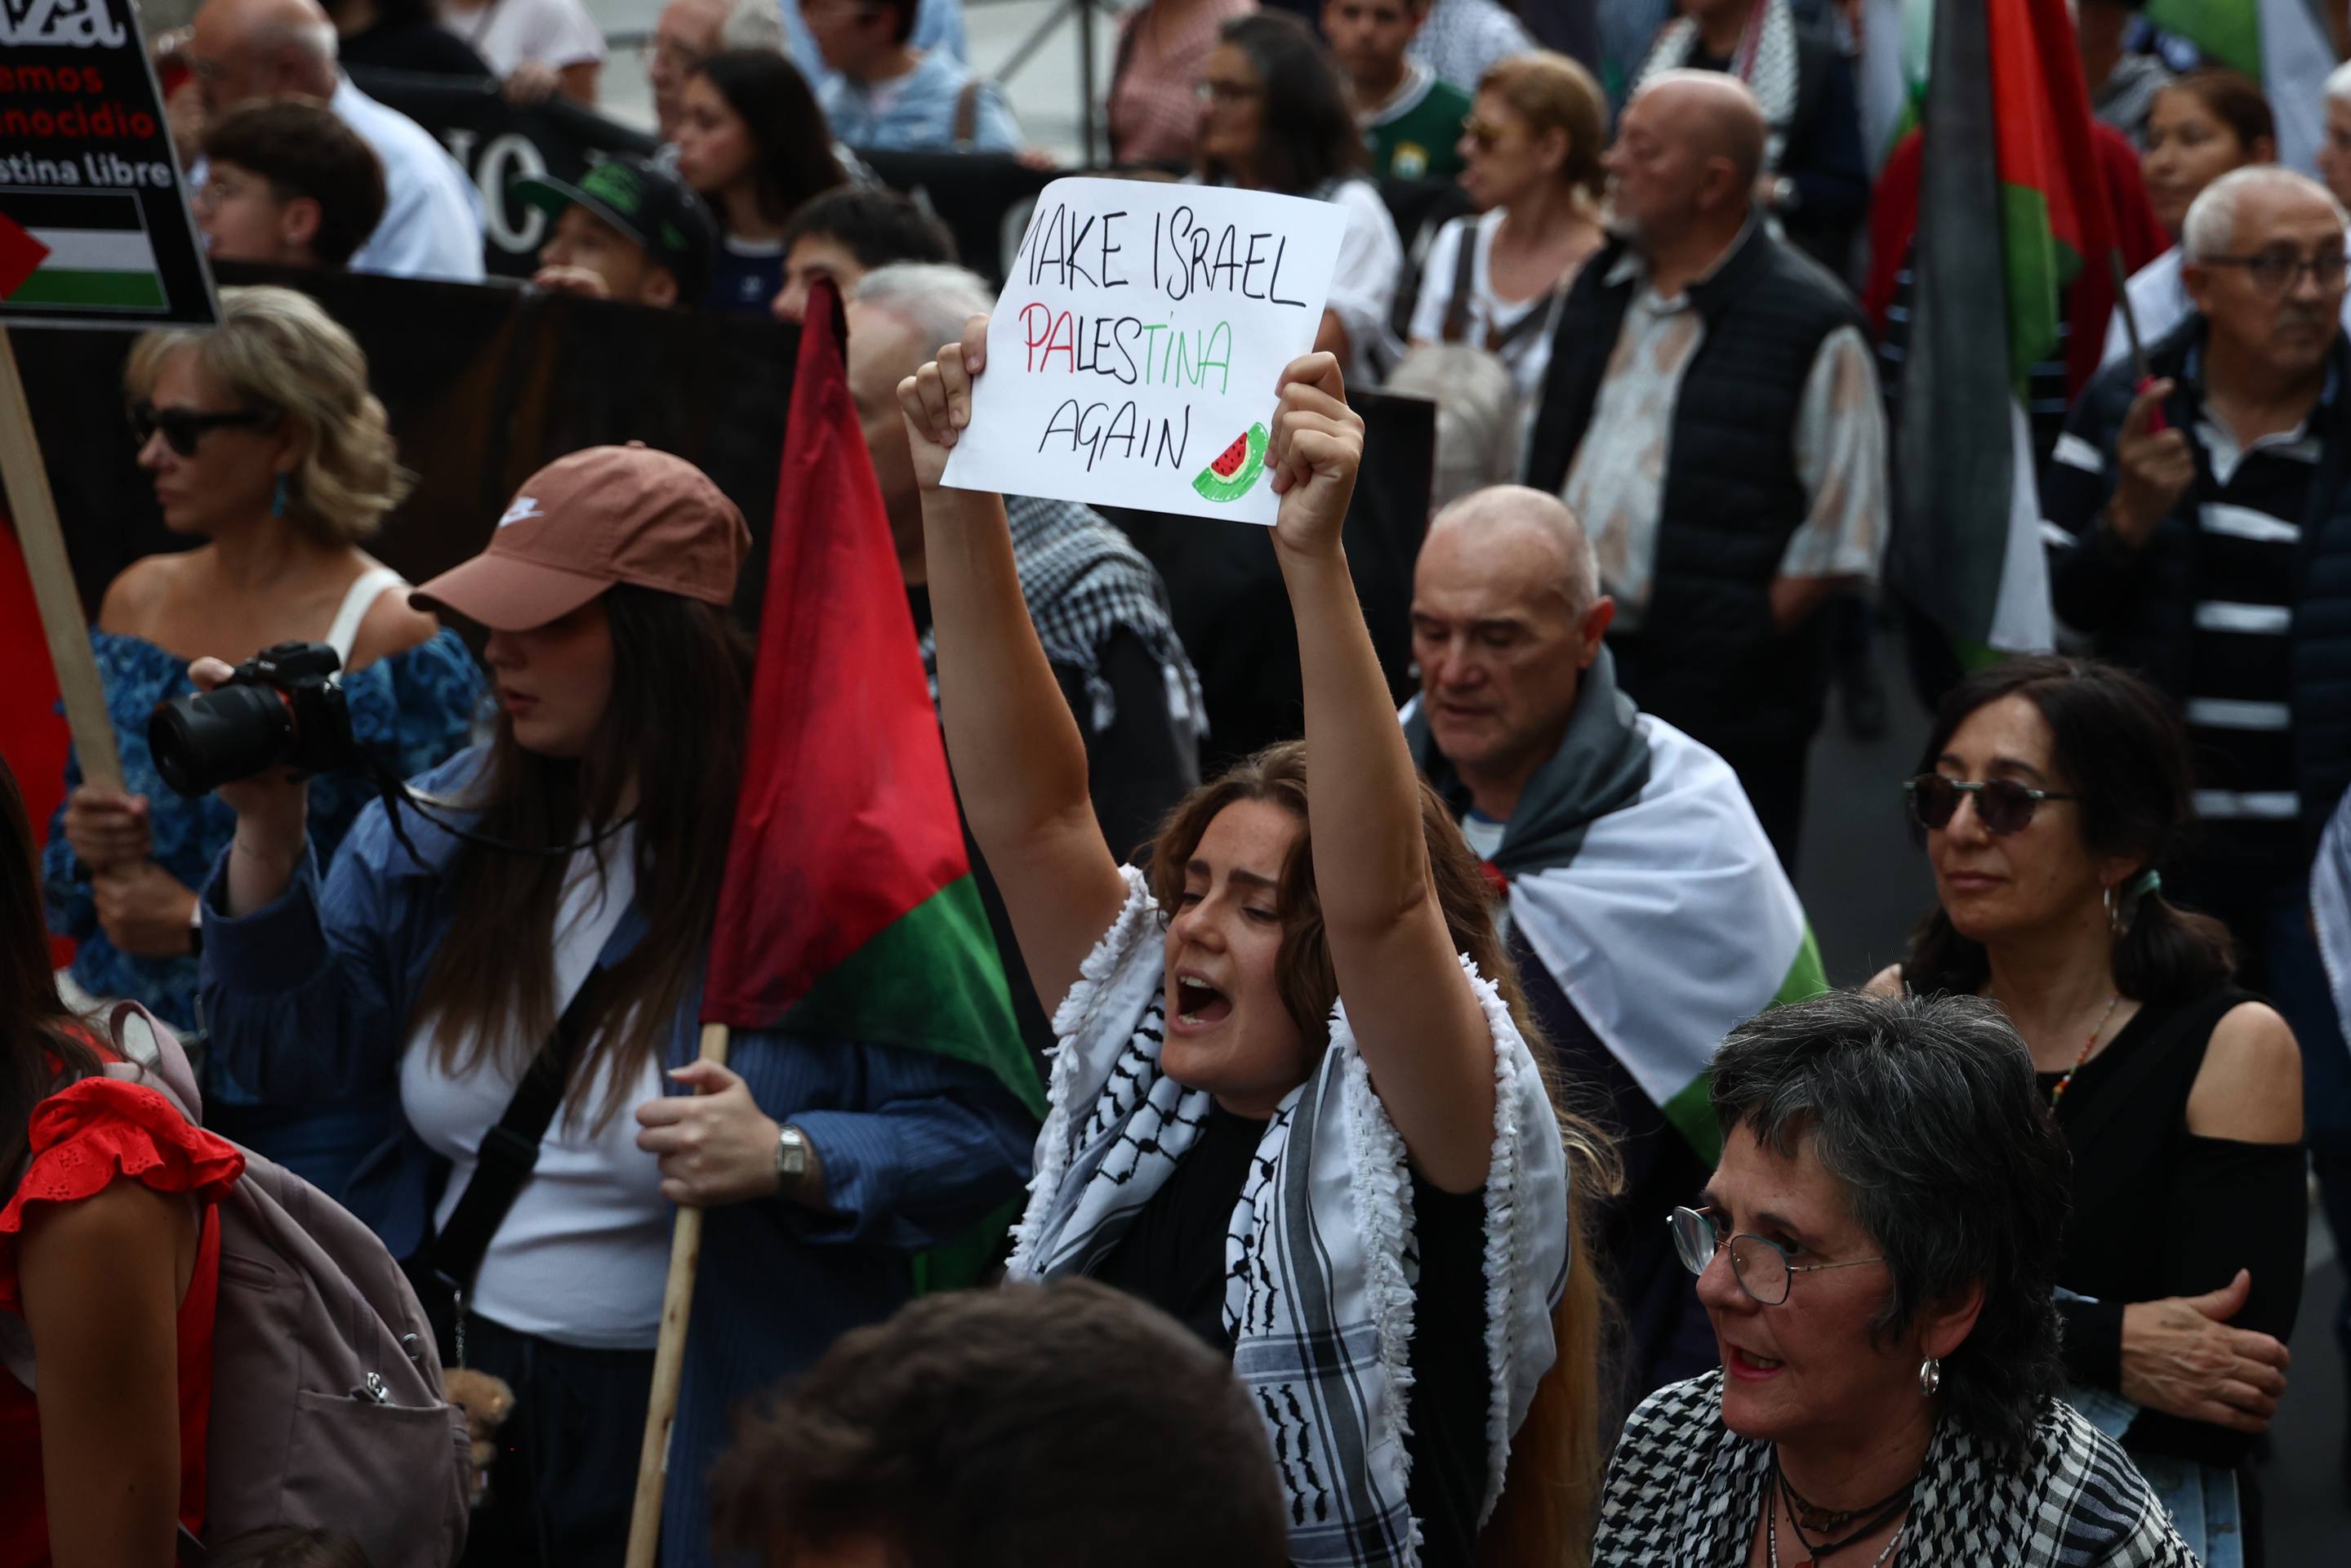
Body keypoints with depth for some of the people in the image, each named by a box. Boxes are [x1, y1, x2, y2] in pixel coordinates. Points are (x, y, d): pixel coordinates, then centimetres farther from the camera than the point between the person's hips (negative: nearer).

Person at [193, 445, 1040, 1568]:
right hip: (451, 1401, 5)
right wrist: (267, 833, -8)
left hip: (696, 1433, -5)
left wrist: (787, 1161, -32)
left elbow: (980, 1138, -15)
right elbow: (296, 1055, 4)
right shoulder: (443, 828, 3)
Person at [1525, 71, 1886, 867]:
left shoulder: (1810, 324, -9)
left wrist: (1745, 645, -12)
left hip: (1720, 708, -6)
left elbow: (1843, 531, -9)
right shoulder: (1598, 288, 13)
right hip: (1570, 666, 7)